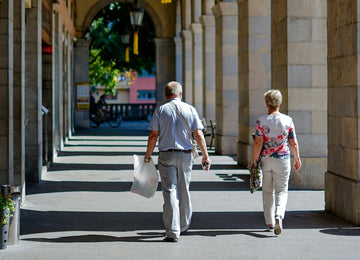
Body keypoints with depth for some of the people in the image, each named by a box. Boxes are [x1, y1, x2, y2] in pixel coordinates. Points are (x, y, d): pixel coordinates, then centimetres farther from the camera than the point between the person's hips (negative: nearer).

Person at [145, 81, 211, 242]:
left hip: (166, 156, -2)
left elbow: (153, 136, -4)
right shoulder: (190, 110, 3)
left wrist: (148, 156, 5)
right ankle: (183, 225, 32)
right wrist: (205, 156, 2)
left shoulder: (160, 110, -1)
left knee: (170, 192, -3)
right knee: (183, 191, 17)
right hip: (185, 155, 2)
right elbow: (199, 135, -3)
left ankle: (172, 232, -10)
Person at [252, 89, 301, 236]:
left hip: (265, 159, 0)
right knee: (282, 190, 8)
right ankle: (278, 216, -18)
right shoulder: (288, 120, -4)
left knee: (268, 191, 12)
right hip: (282, 160, 0)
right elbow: (293, 143, 1)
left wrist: (254, 160, -3)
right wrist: (297, 158, 15)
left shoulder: (261, 121, -7)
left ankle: (270, 223, 17)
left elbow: (258, 143, -11)